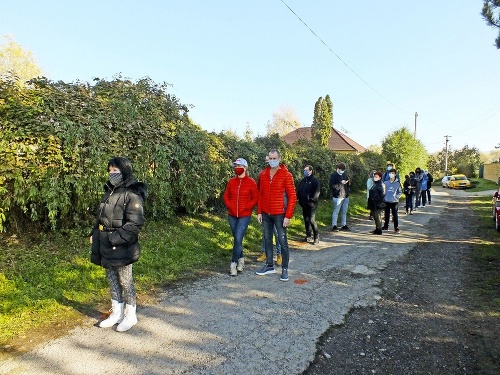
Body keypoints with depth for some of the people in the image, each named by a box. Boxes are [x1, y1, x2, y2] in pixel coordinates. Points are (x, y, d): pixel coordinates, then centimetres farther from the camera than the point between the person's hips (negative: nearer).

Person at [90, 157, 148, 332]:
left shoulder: (132, 194, -16)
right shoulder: (110, 191, 12)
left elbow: (135, 223, -22)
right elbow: (101, 217, 20)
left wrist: (116, 239, -23)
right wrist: (94, 234, 10)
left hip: (122, 247, -8)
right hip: (106, 246, 9)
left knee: (125, 281, 6)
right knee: (112, 279, 18)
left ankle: (130, 315, 23)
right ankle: (116, 313, 33)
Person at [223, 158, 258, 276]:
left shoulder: (251, 182, -6)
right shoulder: (231, 182, 5)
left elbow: (256, 198, -5)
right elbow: (226, 196, 13)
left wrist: (246, 208, -12)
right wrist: (229, 206, -2)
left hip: (245, 216, -4)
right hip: (232, 215, 5)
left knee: (238, 239, -11)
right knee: (236, 239, 14)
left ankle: (233, 263, -1)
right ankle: (241, 259, 32)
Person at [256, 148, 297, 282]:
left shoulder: (286, 175, -8)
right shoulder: (263, 174, 6)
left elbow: (292, 197, -9)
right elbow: (260, 194, 11)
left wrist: (288, 216, -13)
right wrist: (259, 212, 6)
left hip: (279, 214, -5)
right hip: (265, 214, 5)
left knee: (282, 241, 2)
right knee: (267, 240, 13)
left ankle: (285, 269, 14)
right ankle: (269, 266, 27)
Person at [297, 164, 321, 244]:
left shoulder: (314, 180, -6)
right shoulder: (303, 180, 14)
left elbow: (317, 192, -12)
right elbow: (299, 190, 16)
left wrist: (312, 199, -20)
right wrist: (299, 199, 3)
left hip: (311, 204, -7)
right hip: (304, 204, 7)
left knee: (312, 220, -11)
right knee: (306, 220, 12)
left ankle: (316, 237, 1)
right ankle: (308, 236, 24)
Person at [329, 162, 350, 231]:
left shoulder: (344, 174, 12)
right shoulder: (334, 175, -9)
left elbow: (348, 180, 28)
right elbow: (331, 186, -16)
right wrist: (340, 183, -19)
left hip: (346, 196, 7)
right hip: (338, 196, -7)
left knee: (344, 211, 12)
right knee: (336, 211, -3)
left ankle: (343, 225, 21)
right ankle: (334, 225, 2)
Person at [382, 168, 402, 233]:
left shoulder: (397, 183, -1)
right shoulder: (385, 183, 2)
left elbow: (400, 192, 6)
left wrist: (397, 197, -7)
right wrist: (383, 197, -1)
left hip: (394, 202, -2)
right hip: (386, 201, 2)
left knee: (395, 215, -2)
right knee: (387, 214, 12)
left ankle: (396, 228, 4)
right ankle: (386, 226, 23)